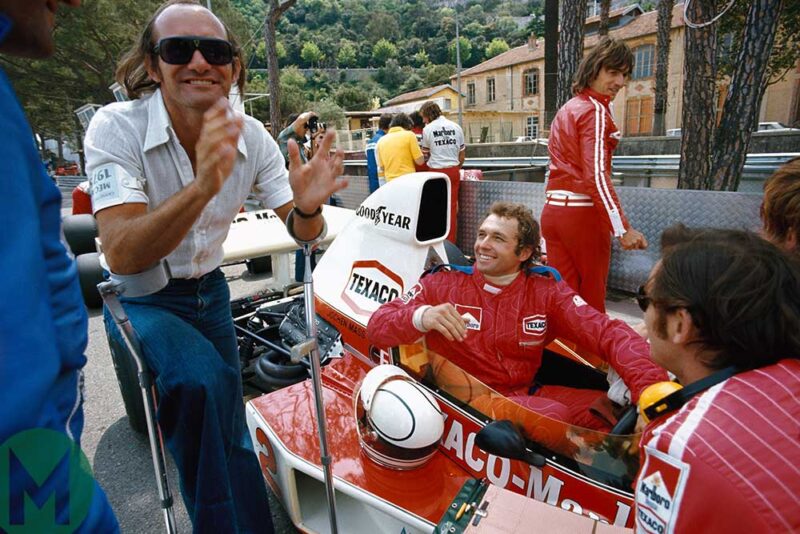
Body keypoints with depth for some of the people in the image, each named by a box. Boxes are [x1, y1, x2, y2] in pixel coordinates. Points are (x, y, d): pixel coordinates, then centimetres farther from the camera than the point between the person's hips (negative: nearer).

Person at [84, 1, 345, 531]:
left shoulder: (251, 136, -12)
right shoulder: (117, 127, -23)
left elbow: (303, 233, -9)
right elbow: (122, 256, -34)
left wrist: (306, 207, -34)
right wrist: (202, 186, -49)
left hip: (209, 290, 4)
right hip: (141, 301, -3)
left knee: (228, 426, 13)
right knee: (204, 382, -32)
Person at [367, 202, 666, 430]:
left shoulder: (547, 292, 3)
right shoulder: (442, 285, -4)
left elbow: (607, 332, -9)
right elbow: (376, 326, -9)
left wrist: (651, 387, -28)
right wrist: (422, 317, -31)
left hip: (527, 395, 4)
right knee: (553, 415, -29)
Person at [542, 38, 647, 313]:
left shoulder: (567, 108, 17)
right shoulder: (596, 110, -9)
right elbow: (597, 175, -20)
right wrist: (622, 228, -23)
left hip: (553, 208, 8)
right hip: (583, 212, -7)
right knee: (592, 296, 8)